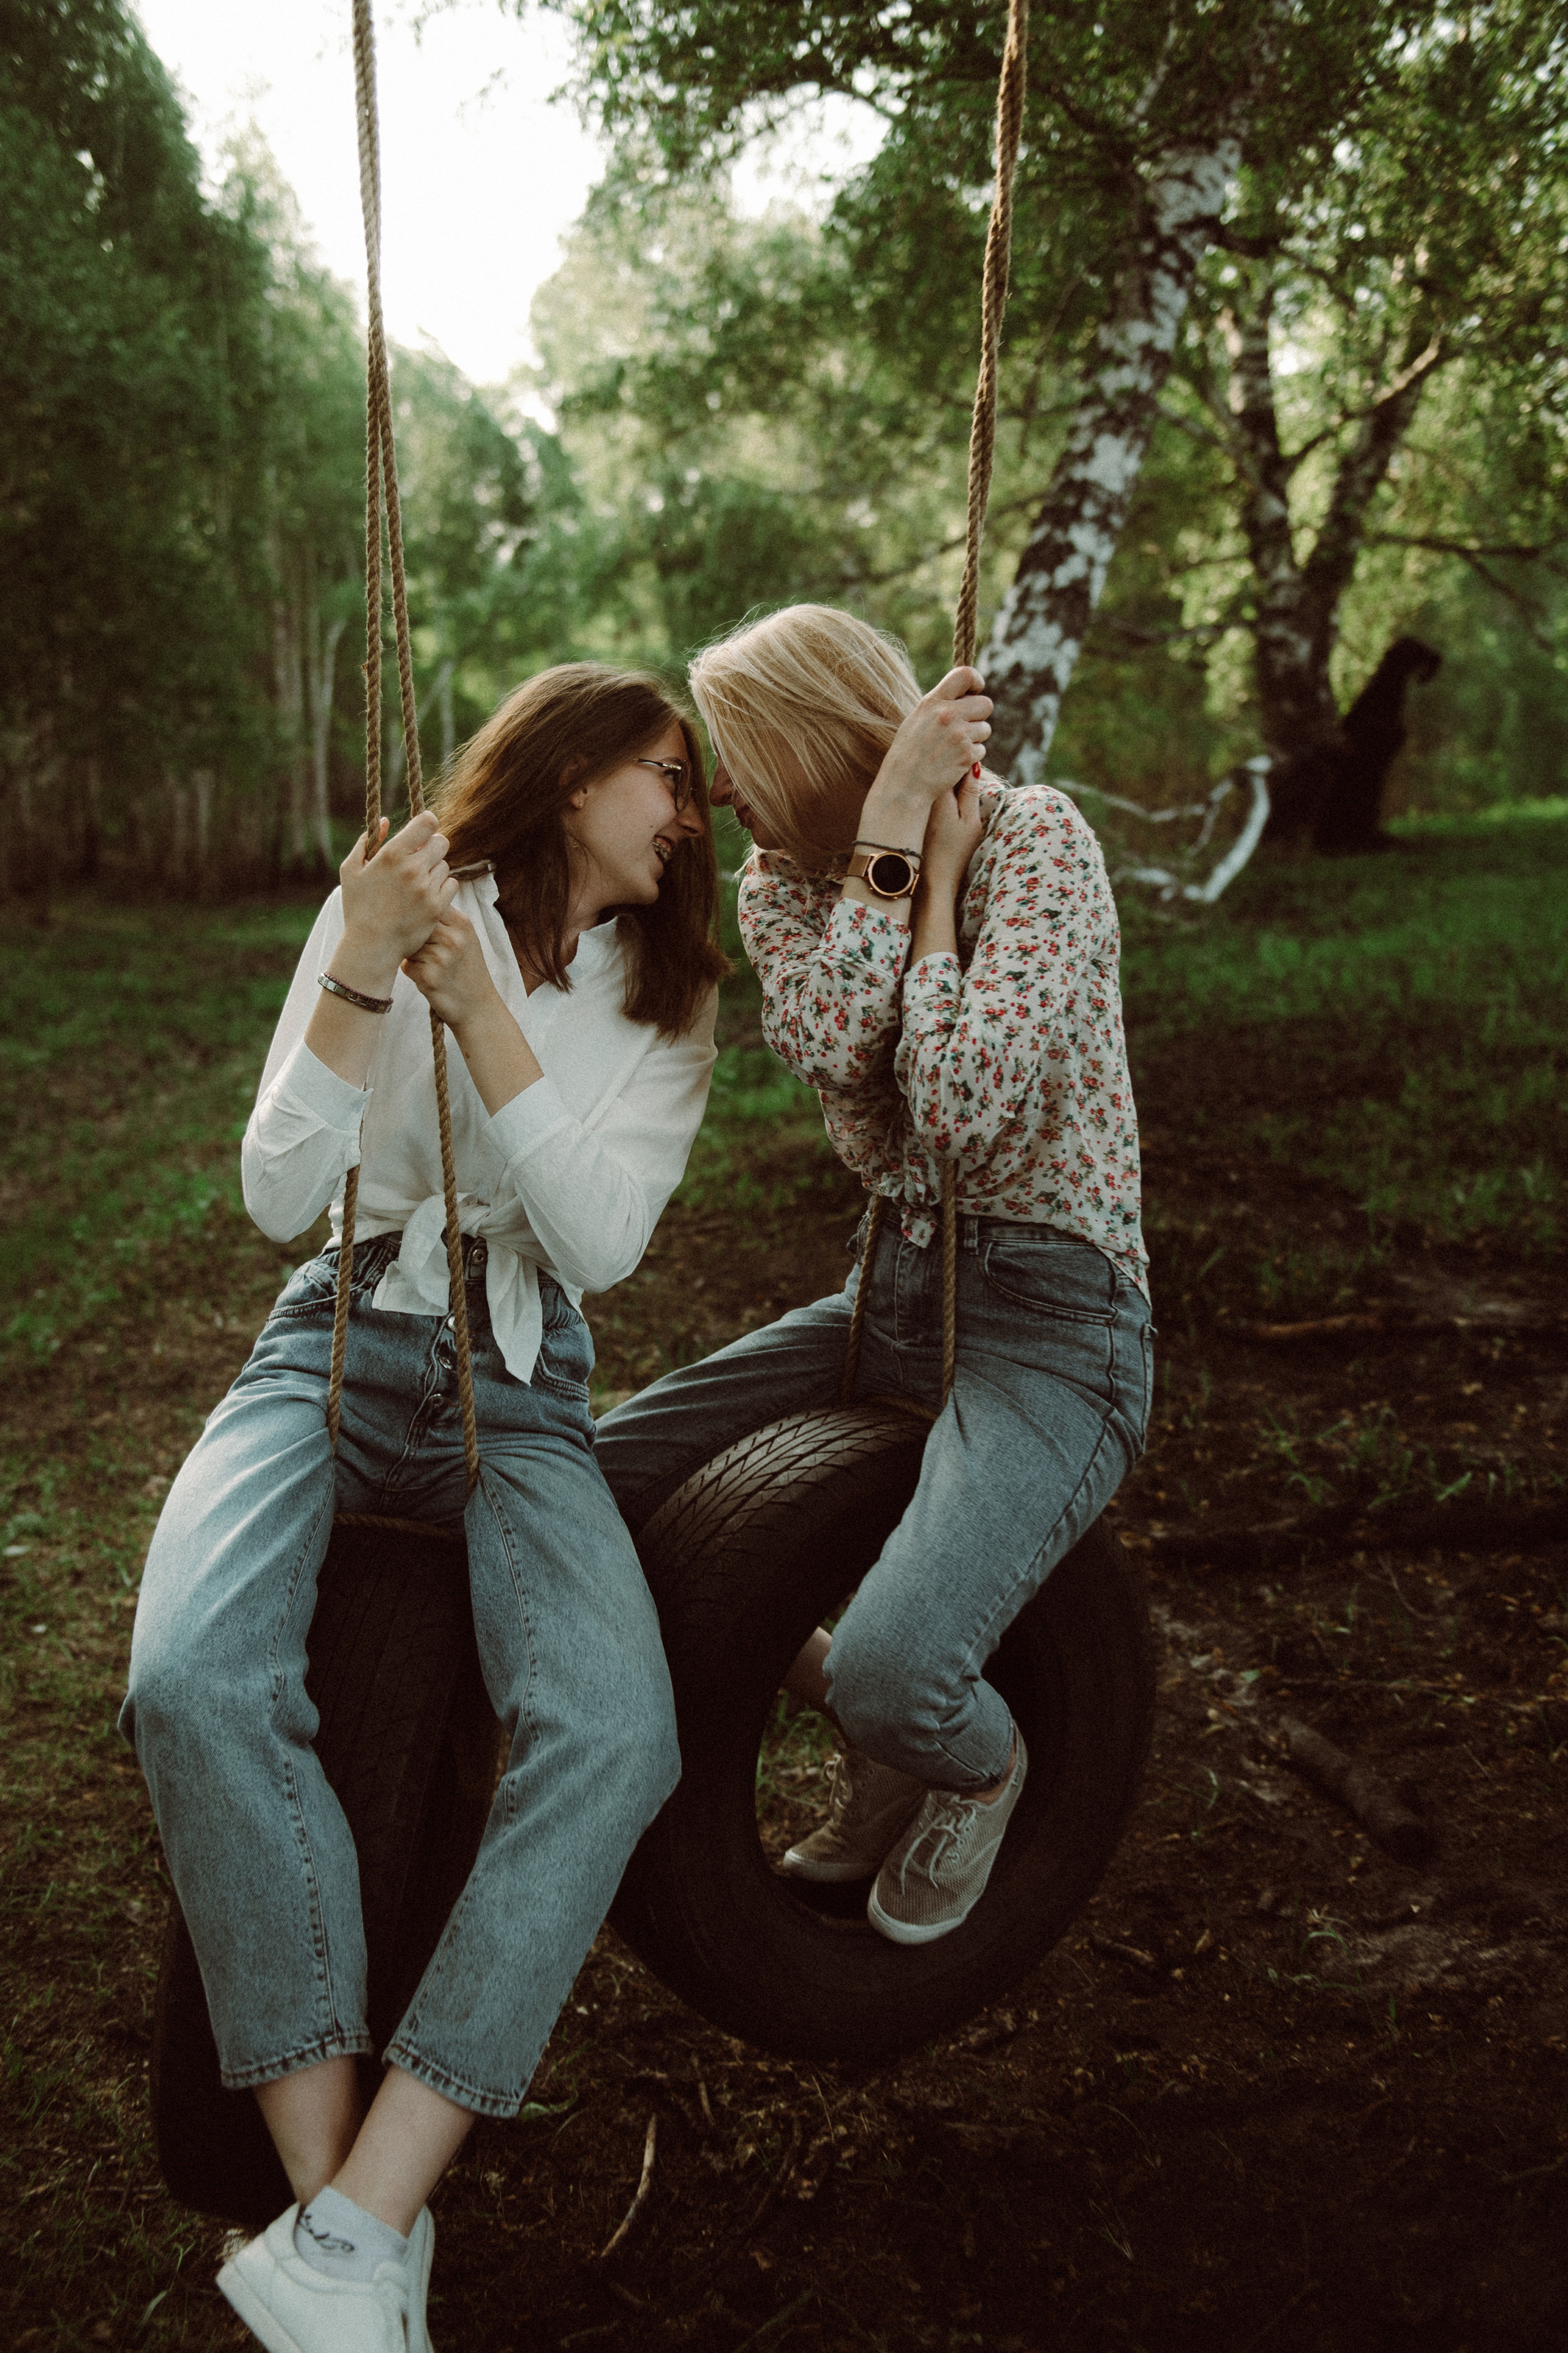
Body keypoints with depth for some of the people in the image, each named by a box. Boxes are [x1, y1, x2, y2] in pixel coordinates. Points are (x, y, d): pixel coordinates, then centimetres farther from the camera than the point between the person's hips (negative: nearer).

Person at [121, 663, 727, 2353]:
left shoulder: (666, 999, 9)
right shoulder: (390, 910, 2)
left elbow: (604, 1240, -7)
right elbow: (278, 1196, -4)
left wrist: (480, 1007, -15)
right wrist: (363, 980, -18)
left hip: (522, 1386, 1)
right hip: (340, 1340, -1)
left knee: (616, 1730, -29)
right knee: (196, 1677, -32)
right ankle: (339, 2190, -21)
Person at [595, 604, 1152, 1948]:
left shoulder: (1037, 840, -11)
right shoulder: (788, 877, 7)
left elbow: (966, 1117, -25)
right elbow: (831, 1050, -15)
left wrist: (934, 877, -15)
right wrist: (887, 843, -19)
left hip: (1053, 1315, -7)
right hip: (893, 1286, 7)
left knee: (894, 1678, -28)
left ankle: (982, 1767, 12)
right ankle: (859, 1721, 18)